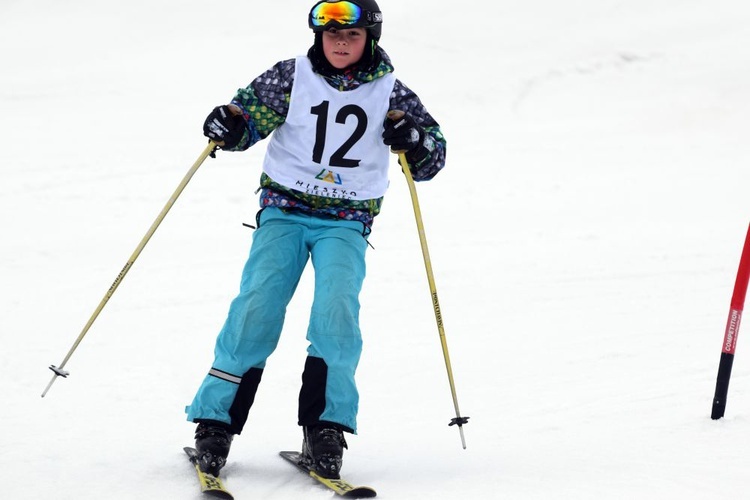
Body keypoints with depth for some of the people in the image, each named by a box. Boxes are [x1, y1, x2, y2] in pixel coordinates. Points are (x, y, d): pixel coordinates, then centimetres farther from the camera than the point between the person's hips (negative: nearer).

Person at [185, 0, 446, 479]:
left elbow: (431, 161, 5)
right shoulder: (292, 77, 2)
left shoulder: (389, 93, 2)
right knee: (257, 305, -17)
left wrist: (414, 141, -18)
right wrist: (229, 126, -20)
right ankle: (217, 421, -10)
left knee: (336, 308, -23)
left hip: (346, 222, 0)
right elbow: (252, 115, 3)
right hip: (284, 211, 0)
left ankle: (325, 430, -16)